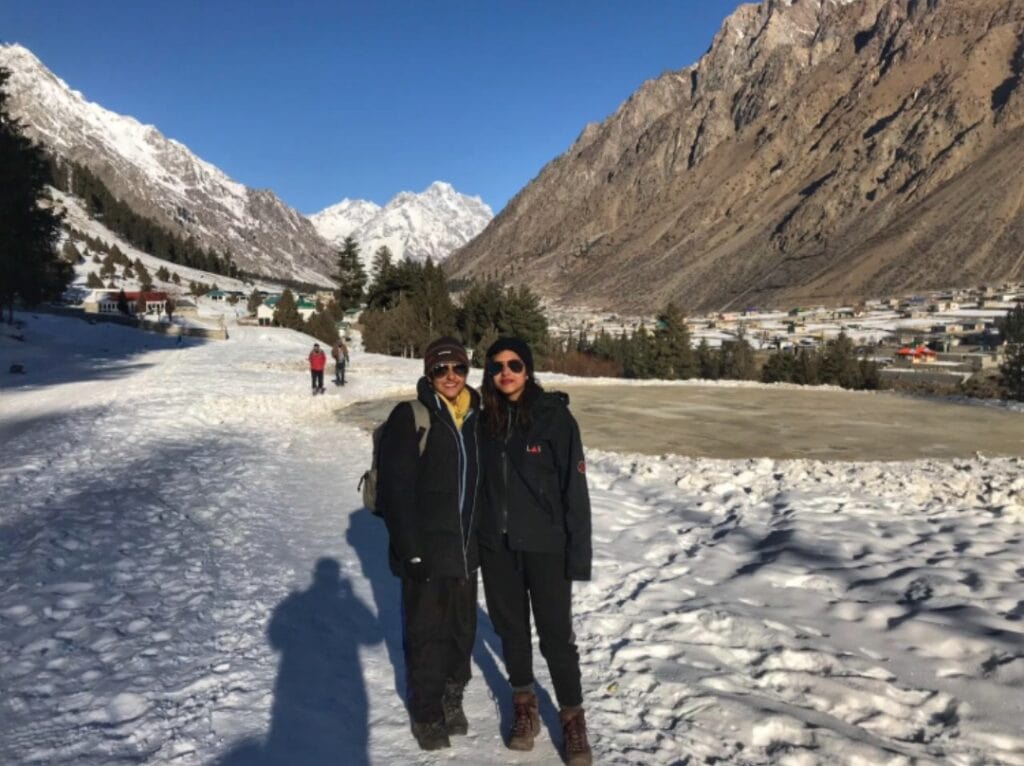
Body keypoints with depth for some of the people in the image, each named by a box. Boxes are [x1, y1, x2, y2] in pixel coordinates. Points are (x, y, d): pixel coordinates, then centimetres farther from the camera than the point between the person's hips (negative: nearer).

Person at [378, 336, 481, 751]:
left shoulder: (476, 418, 5)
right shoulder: (410, 418, -13)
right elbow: (395, 488, -15)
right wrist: (410, 549, -17)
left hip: (466, 549, 5)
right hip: (426, 551, -5)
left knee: (463, 629, 16)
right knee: (426, 632, 8)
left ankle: (452, 697, 38)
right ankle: (426, 712, 28)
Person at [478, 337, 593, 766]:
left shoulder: (554, 416, -11)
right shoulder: (485, 419, 1)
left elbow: (574, 488, -11)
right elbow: (476, 481, 7)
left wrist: (578, 552, -13)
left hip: (545, 546, -4)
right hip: (496, 544, 4)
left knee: (556, 635, 5)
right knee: (511, 628, 16)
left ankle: (572, 718, 24)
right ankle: (524, 706, 35)